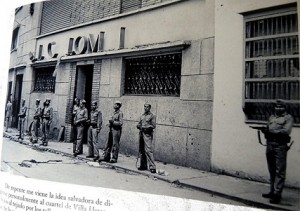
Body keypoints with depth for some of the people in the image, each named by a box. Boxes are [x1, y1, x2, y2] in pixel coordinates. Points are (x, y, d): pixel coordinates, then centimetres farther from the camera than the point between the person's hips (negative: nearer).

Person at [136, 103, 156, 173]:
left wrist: (145, 127, -15)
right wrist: (139, 126, -3)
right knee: (141, 150, 9)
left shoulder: (152, 116, -1)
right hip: (141, 133, 7)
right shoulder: (142, 115, 18)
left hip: (148, 134, -7)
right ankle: (143, 165, 19)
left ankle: (152, 167, -12)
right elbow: (138, 124, 20)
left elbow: (153, 126, -10)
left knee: (148, 150, -14)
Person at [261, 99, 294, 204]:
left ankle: (277, 194, -3)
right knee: (272, 171, 12)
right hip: (270, 144, 6)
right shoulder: (271, 117, 20)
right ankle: (272, 191, 21)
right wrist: (265, 130, -6)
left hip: (280, 146, -6)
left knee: (280, 171, -6)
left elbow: (286, 131, -12)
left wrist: (272, 131, -18)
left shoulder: (288, 118, 2)